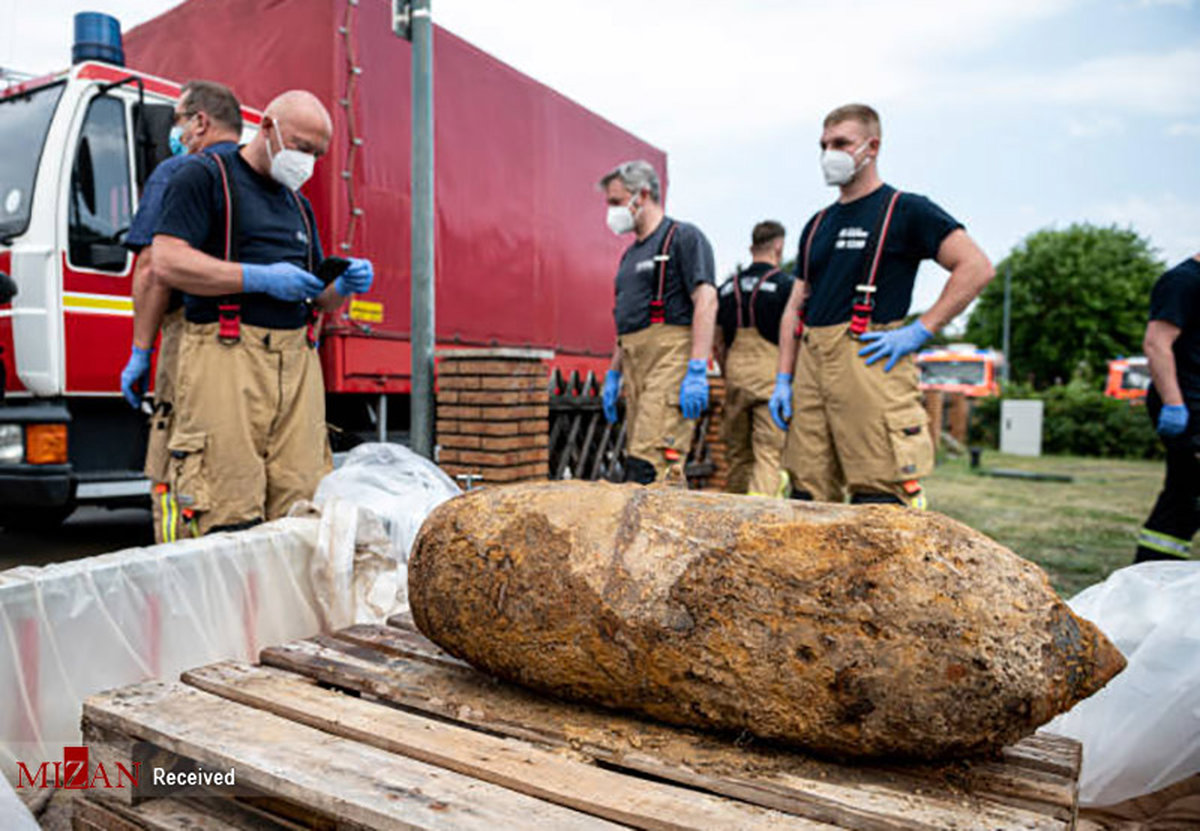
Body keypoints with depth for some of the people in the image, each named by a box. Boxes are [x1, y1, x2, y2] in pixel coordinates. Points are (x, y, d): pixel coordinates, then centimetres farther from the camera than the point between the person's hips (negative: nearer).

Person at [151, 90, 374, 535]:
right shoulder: (206, 177, 5)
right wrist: (261, 278, -13)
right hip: (227, 354, -6)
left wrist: (345, 285, 5)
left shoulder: (298, 205, 26)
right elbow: (167, 263, -8)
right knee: (229, 517, -9)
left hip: (297, 360, 6)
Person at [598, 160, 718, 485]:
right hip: (635, 364, 9)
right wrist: (613, 375, 22)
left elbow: (706, 302, -13)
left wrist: (697, 371, -21)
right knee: (637, 456, 5)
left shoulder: (684, 237, -2)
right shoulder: (631, 254, 24)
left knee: (649, 466, -17)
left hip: (670, 359, -9)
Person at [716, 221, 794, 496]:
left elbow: (718, 343, 13)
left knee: (737, 452, 15)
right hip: (772, 374, -4)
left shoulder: (727, 288, 11)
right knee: (769, 452, -5)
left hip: (735, 374, 5)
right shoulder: (786, 285, -4)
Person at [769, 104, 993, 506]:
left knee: (879, 500, -7)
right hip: (811, 363, 6)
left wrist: (920, 330, -11)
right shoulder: (818, 225, 21)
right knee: (806, 496, 5)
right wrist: (783, 379, 11)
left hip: (868, 363, -6)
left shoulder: (905, 210, 3)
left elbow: (976, 268, -4)